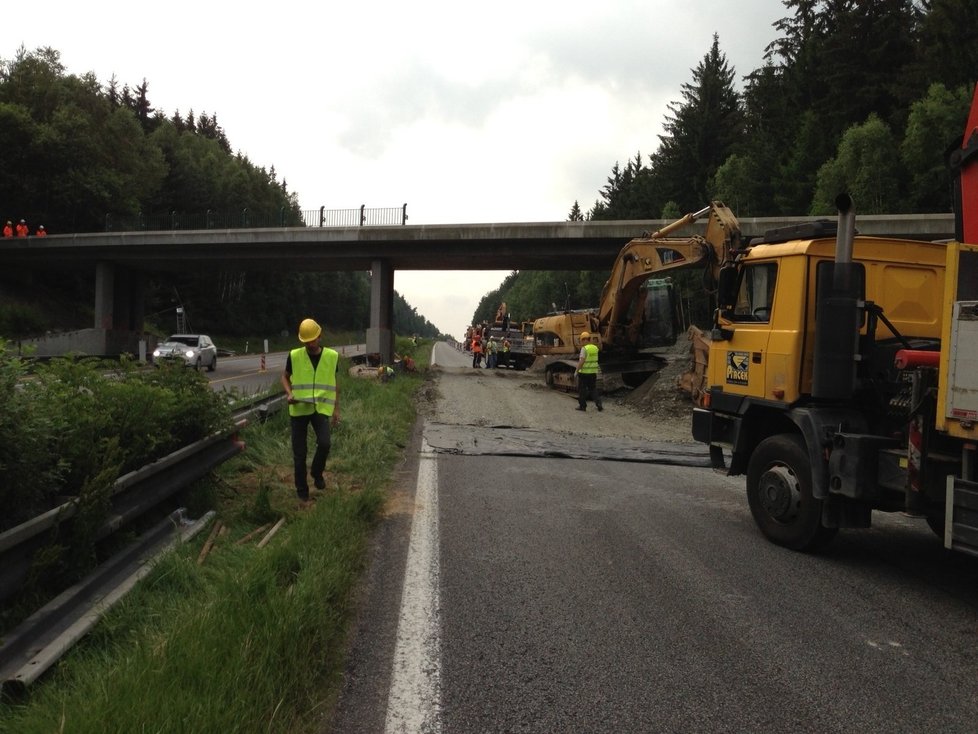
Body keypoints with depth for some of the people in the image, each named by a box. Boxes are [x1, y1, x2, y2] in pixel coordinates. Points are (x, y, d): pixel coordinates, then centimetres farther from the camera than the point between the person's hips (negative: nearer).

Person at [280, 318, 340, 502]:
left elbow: (334, 383, 11)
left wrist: (336, 409, 9)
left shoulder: (331, 356, 1)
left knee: (324, 443, -19)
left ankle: (317, 473, 10)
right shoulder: (294, 356, -3)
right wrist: (289, 394, -8)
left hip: (321, 408, 0)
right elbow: (285, 377, 11)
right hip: (299, 409, 0)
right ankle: (301, 490, 18)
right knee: (299, 452, 3)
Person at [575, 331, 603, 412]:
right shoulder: (595, 348, 7)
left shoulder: (584, 348, -15)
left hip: (584, 372, -6)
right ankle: (599, 404, 5)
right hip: (593, 372, 6)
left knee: (582, 390, 6)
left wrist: (577, 370, -14)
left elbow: (581, 361, -20)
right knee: (593, 389, 14)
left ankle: (582, 406, 11)